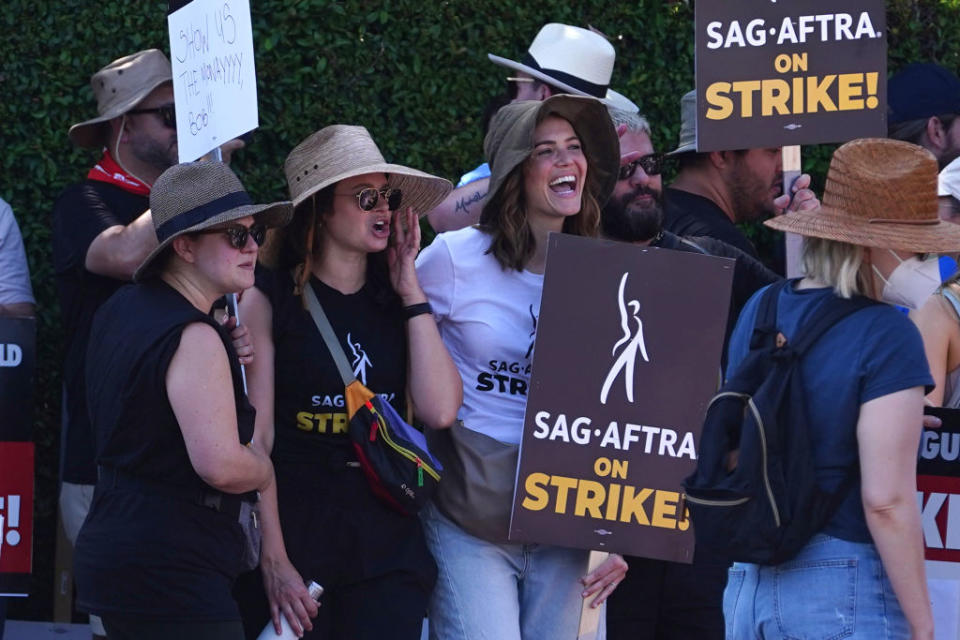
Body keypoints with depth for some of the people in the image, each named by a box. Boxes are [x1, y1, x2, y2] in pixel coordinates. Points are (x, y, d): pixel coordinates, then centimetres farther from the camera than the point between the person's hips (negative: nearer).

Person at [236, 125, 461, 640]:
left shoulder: (396, 301, 9)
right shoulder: (269, 301, -3)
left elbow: (439, 411, -5)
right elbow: (254, 439, -7)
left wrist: (411, 292, -3)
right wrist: (273, 560, -14)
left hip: (386, 535, 3)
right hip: (294, 525, -3)